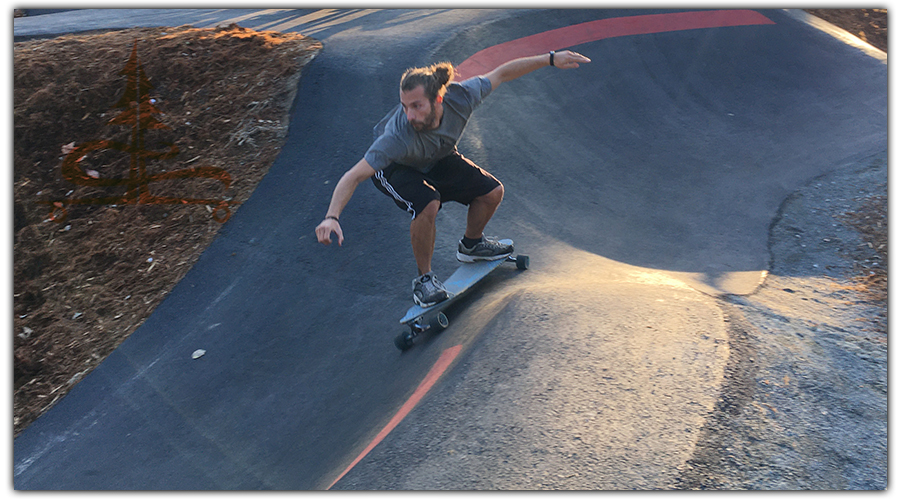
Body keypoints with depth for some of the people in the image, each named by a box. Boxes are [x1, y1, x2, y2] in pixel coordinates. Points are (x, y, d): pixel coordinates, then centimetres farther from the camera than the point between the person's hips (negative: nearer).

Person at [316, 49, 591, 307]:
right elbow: (354, 176, -42)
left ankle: (471, 245, 28)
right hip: (395, 168, -5)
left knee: (492, 192, -2)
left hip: (437, 159, 5)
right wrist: (332, 217, -56)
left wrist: (550, 59, -12)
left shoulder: (460, 97, -32)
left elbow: (502, 72, -17)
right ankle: (423, 278, -9)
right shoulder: (397, 138, -43)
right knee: (428, 204, -34)